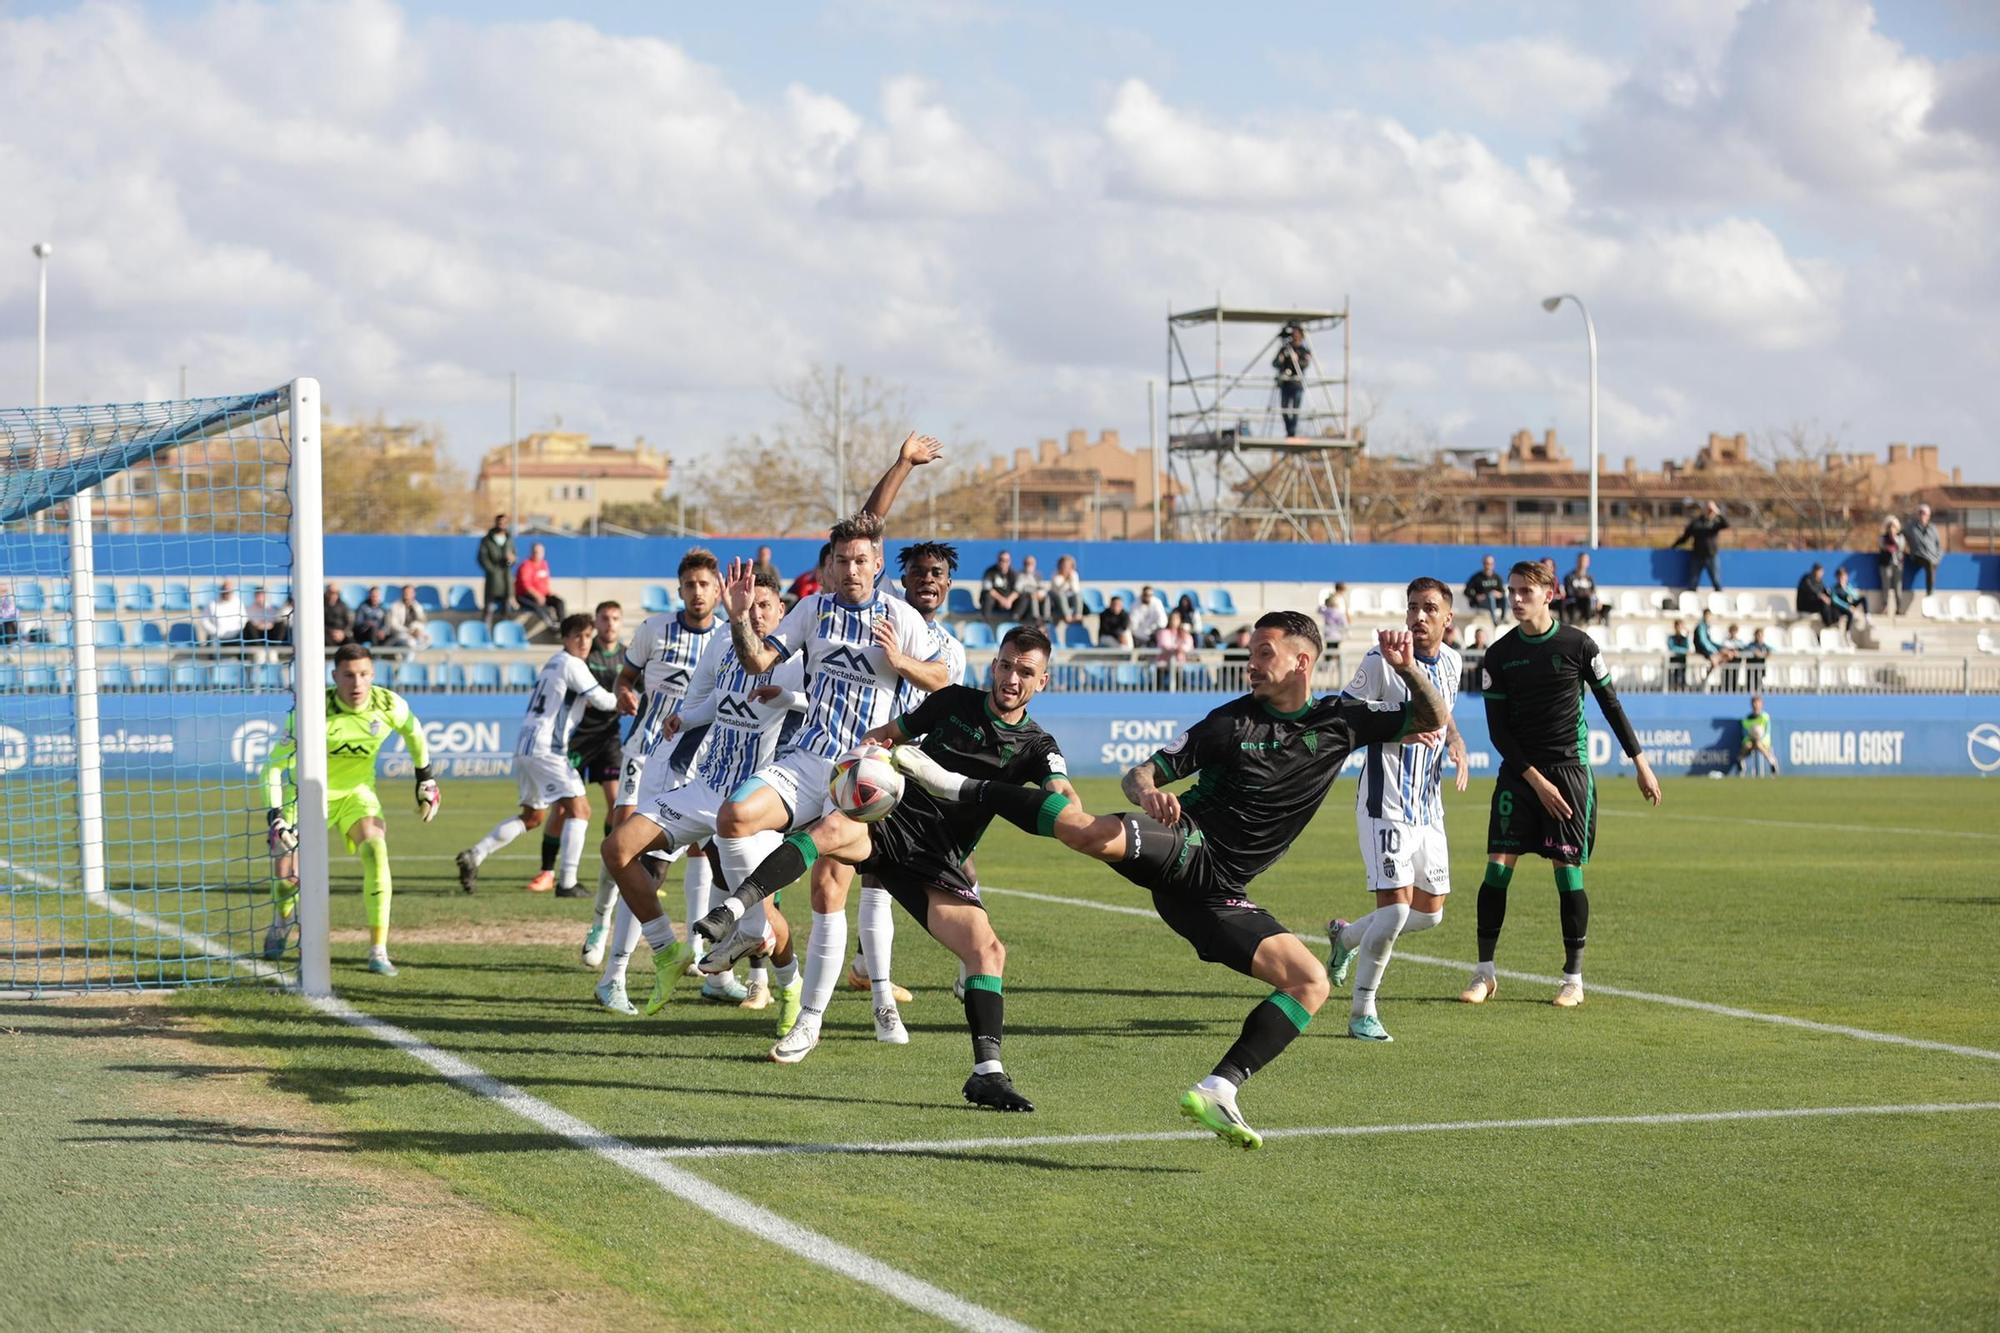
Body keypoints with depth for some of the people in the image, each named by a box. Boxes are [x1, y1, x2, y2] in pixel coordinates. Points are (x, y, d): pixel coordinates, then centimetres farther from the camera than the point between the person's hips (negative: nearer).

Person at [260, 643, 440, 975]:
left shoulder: (389, 705, -19)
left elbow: (413, 732, 6)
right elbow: (274, 764, -24)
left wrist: (426, 779, 12)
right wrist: (274, 816, -31)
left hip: (357, 792, 1)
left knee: (376, 852, -25)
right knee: (286, 874, -5)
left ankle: (378, 951, -20)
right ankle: (281, 923, 34)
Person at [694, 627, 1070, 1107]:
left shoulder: (1036, 747, 7)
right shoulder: (954, 701, 11)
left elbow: (1066, 802, -11)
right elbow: (885, 733, 23)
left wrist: (1056, 797, -35)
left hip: (937, 865, 1)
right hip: (890, 824, -1)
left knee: (988, 950, -15)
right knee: (834, 827, -35)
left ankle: (987, 1073, -11)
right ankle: (731, 910, -46)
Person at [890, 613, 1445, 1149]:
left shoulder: (1339, 720, 11)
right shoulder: (1230, 721, 4)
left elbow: (1432, 719, 14)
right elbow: (1139, 774, 5)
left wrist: (1407, 668, -7)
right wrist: (1147, 792, -21)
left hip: (1215, 893, 4)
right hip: (1183, 843, -3)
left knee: (1312, 983, -9)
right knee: (1092, 833, -34)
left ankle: (1216, 1091, -10)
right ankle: (958, 786, -20)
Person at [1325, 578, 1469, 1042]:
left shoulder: (1451, 662, 7)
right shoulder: (1382, 660, -13)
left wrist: (1456, 741, 6)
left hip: (1428, 807, 7)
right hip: (1385, 805, -7)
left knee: (1429, 912, 11)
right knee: (1396, 905, -16)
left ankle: (1346, 936, 38)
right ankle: (1362, 1012, -2)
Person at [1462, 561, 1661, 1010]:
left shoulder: (1577, 645, -3)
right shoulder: (1498, 655, 1)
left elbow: (1610, 704, 6)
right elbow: (1498, 729, 0)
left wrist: (1640, 762, 6)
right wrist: (1535, 779, -9)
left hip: (1570, 769, -2)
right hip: (1519, 772, 2)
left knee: (1568, 871, -4)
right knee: (1497, 866, -6)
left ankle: (1573, 978, 6)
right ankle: (1484, 973, 3)